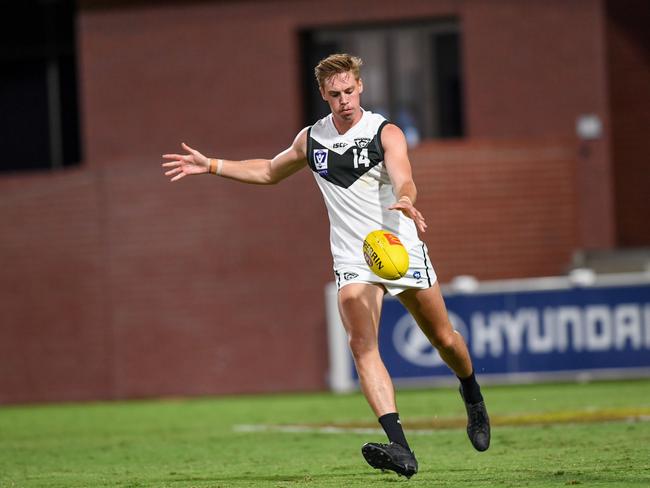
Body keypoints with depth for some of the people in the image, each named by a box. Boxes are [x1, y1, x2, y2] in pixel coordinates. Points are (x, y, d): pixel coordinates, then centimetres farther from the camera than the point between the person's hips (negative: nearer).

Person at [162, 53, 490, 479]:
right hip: (354, 261, 2)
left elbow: (404, 181, -25)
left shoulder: (386, 133, -8)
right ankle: (400, 450, -32)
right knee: (363, 346, -21)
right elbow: (270, 171, 25)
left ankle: (472, 396, 46)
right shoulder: (312, 139, 6)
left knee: (444, 339, 10)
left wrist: (406, 203, -49)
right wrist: (210, 166, 19)